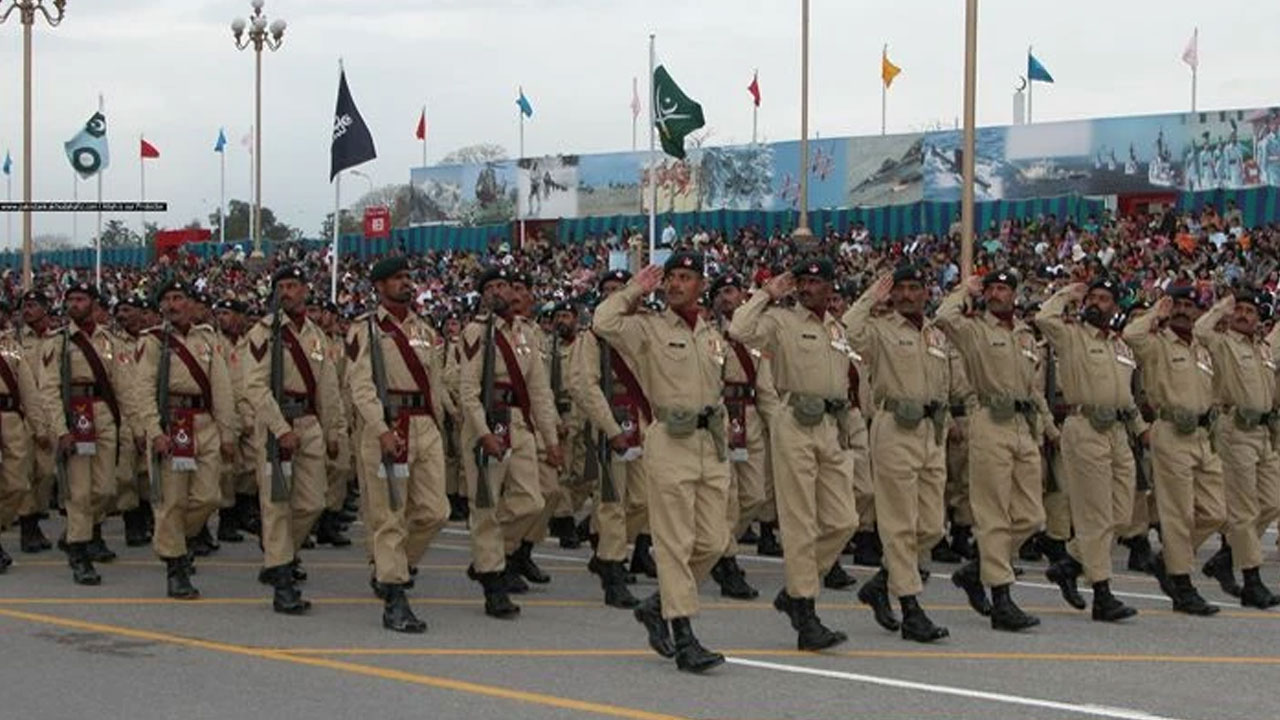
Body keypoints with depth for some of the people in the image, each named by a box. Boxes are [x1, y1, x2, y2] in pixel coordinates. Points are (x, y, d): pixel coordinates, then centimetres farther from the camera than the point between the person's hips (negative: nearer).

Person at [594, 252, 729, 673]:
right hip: (670, 441, -6)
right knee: (675, 543, -7)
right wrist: (634, 291, -5)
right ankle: (683, 638, -5)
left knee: (713, 542, 5)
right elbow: (604, 323, -19)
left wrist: (721, 443, 17)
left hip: (712, 442, 6)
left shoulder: (714, 336, 18)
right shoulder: (648, 328, 0)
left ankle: (658, 605, 25)